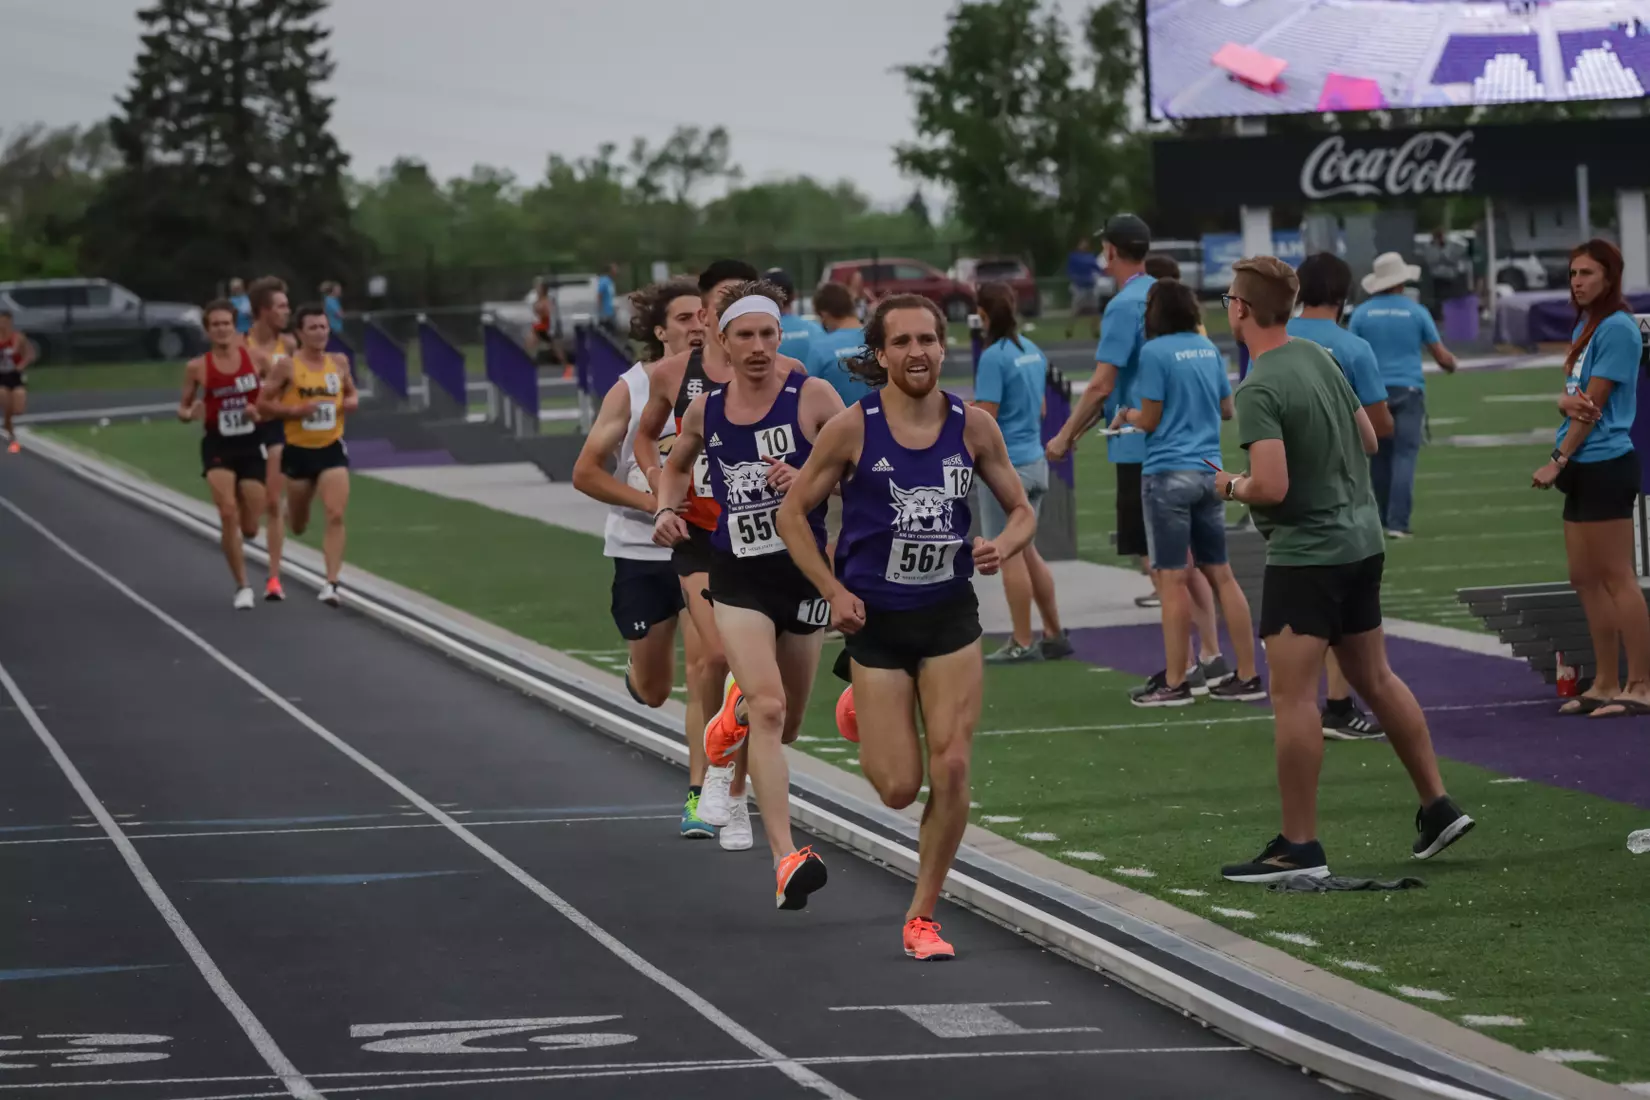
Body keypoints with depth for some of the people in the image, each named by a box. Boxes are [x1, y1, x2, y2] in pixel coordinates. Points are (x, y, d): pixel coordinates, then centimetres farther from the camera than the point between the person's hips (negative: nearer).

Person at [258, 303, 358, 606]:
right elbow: (263, 404, -7)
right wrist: (295, 411, -20)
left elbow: (351, 392, 21)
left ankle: (331, 584, -16)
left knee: (336, 516, -16)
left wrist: (352, 402, -2)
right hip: (299, 451, -1)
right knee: (298, 525, 13)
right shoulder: (287, 367, -8)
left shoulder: (339, 363, 4)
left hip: (332, 450, 1)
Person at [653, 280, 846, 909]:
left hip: (803, 569, 0)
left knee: (786, 724, 15)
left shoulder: (812, 397, -7)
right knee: (767, 707, -20)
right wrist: (667, 509, 4)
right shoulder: (705, 410, 3)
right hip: (737, 576, 0)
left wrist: (809, 480, -26)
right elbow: (677, 466, 24)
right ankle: (787, 861, -26)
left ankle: (735, 722, 55)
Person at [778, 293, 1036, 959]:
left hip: (950, 613, 2)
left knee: (951, 767, -9)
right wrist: (834, 591, -12)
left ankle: (922, 917, 7)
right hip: (875, 618, -2)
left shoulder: (972, 425, -3)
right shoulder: (853, 429, -10)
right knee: (900, 787, -1)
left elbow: (1021, 509, 8)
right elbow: (793, 513, -1)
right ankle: (861, 707, 35)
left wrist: (1006, 545, -15)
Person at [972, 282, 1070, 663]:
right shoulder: (1033, 352, 9)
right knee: (1026, 550, 17)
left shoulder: (993, 358, -16)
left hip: (1005, 465, -8)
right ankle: (1054, 634, 20)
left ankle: (1023, 642, 4)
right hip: (1034, 459, 8)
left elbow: (985, 418, -19)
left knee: (1010, 554, 0)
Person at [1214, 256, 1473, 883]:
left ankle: (1299, 848, -7)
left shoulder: (1260, 391, -18)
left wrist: (1231, 486, -5)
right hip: (1362, 538, 9)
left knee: (1293, 695, -6)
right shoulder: (1319, 358, 8)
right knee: (1375, 678, 18)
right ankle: (1438, 807, 20)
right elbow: (1368, 441, 17)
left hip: (1306, 551, -9)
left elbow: (1271, 487, -24)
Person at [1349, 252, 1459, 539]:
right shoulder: (1416, 311, 0)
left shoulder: (1361, 314, 1)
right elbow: (1442, 356, 5)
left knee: (1381, 457, 14)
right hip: (1408, 391, -2)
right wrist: (1451, 364, 27)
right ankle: (1398, 523, -15)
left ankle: (1385, 518, 22)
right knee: (1405, 456, -5)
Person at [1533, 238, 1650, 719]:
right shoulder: (1585, 327, 16)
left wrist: (1558, 460, -12)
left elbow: (1594, 405, -15)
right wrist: (1569, 402, -13)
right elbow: (1569, 399, 11)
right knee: (1585, 580, 10)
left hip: (1606, 465, -9)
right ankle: (1606, 684, 16)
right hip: (1583, 468, 9)